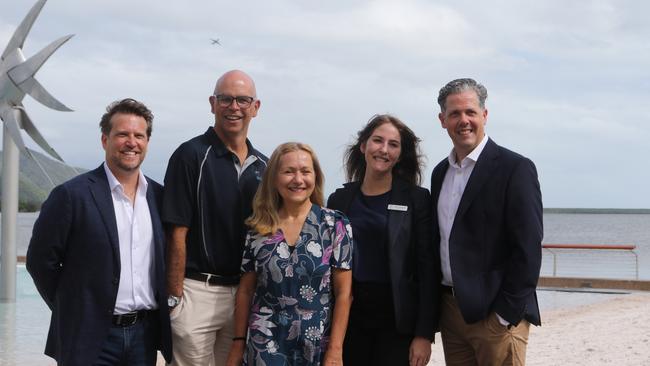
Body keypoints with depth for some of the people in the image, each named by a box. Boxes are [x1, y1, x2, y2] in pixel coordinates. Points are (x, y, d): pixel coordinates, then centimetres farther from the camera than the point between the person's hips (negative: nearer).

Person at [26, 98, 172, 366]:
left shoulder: (159, 196, 7)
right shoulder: (71, 195, -7)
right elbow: (41, 261, -3)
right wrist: (73, 311, 2)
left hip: (146, 334, 4)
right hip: (90, 337, -4)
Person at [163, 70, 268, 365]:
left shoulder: (262, 166, 10)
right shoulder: (191, 155, -7)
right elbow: (177, 233, -11)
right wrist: (174, 298, -14)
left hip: (246, 293, 5)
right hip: (197, 292, -5)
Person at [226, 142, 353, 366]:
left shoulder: (336, 226, -5)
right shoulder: (258, 228, 1)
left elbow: (343, 293, -6)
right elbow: (246, 291, 7)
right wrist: (238, 344, 6)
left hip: (317, 346, -1)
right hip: (264, 347, 1)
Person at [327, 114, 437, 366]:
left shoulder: (417, 199, 0)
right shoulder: (340, 200, 8)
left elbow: (427, 270, -3)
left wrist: (424, 334, -8)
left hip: (397, 319, -2)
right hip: (348, 317, 2)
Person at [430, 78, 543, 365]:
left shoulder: (515, 169, -8)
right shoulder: (441, 172, 14)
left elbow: (528, 249, -13)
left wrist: (507, 313, -15)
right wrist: (438, 309, 10)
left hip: (496, 314, -6)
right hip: (450, 310, 6)